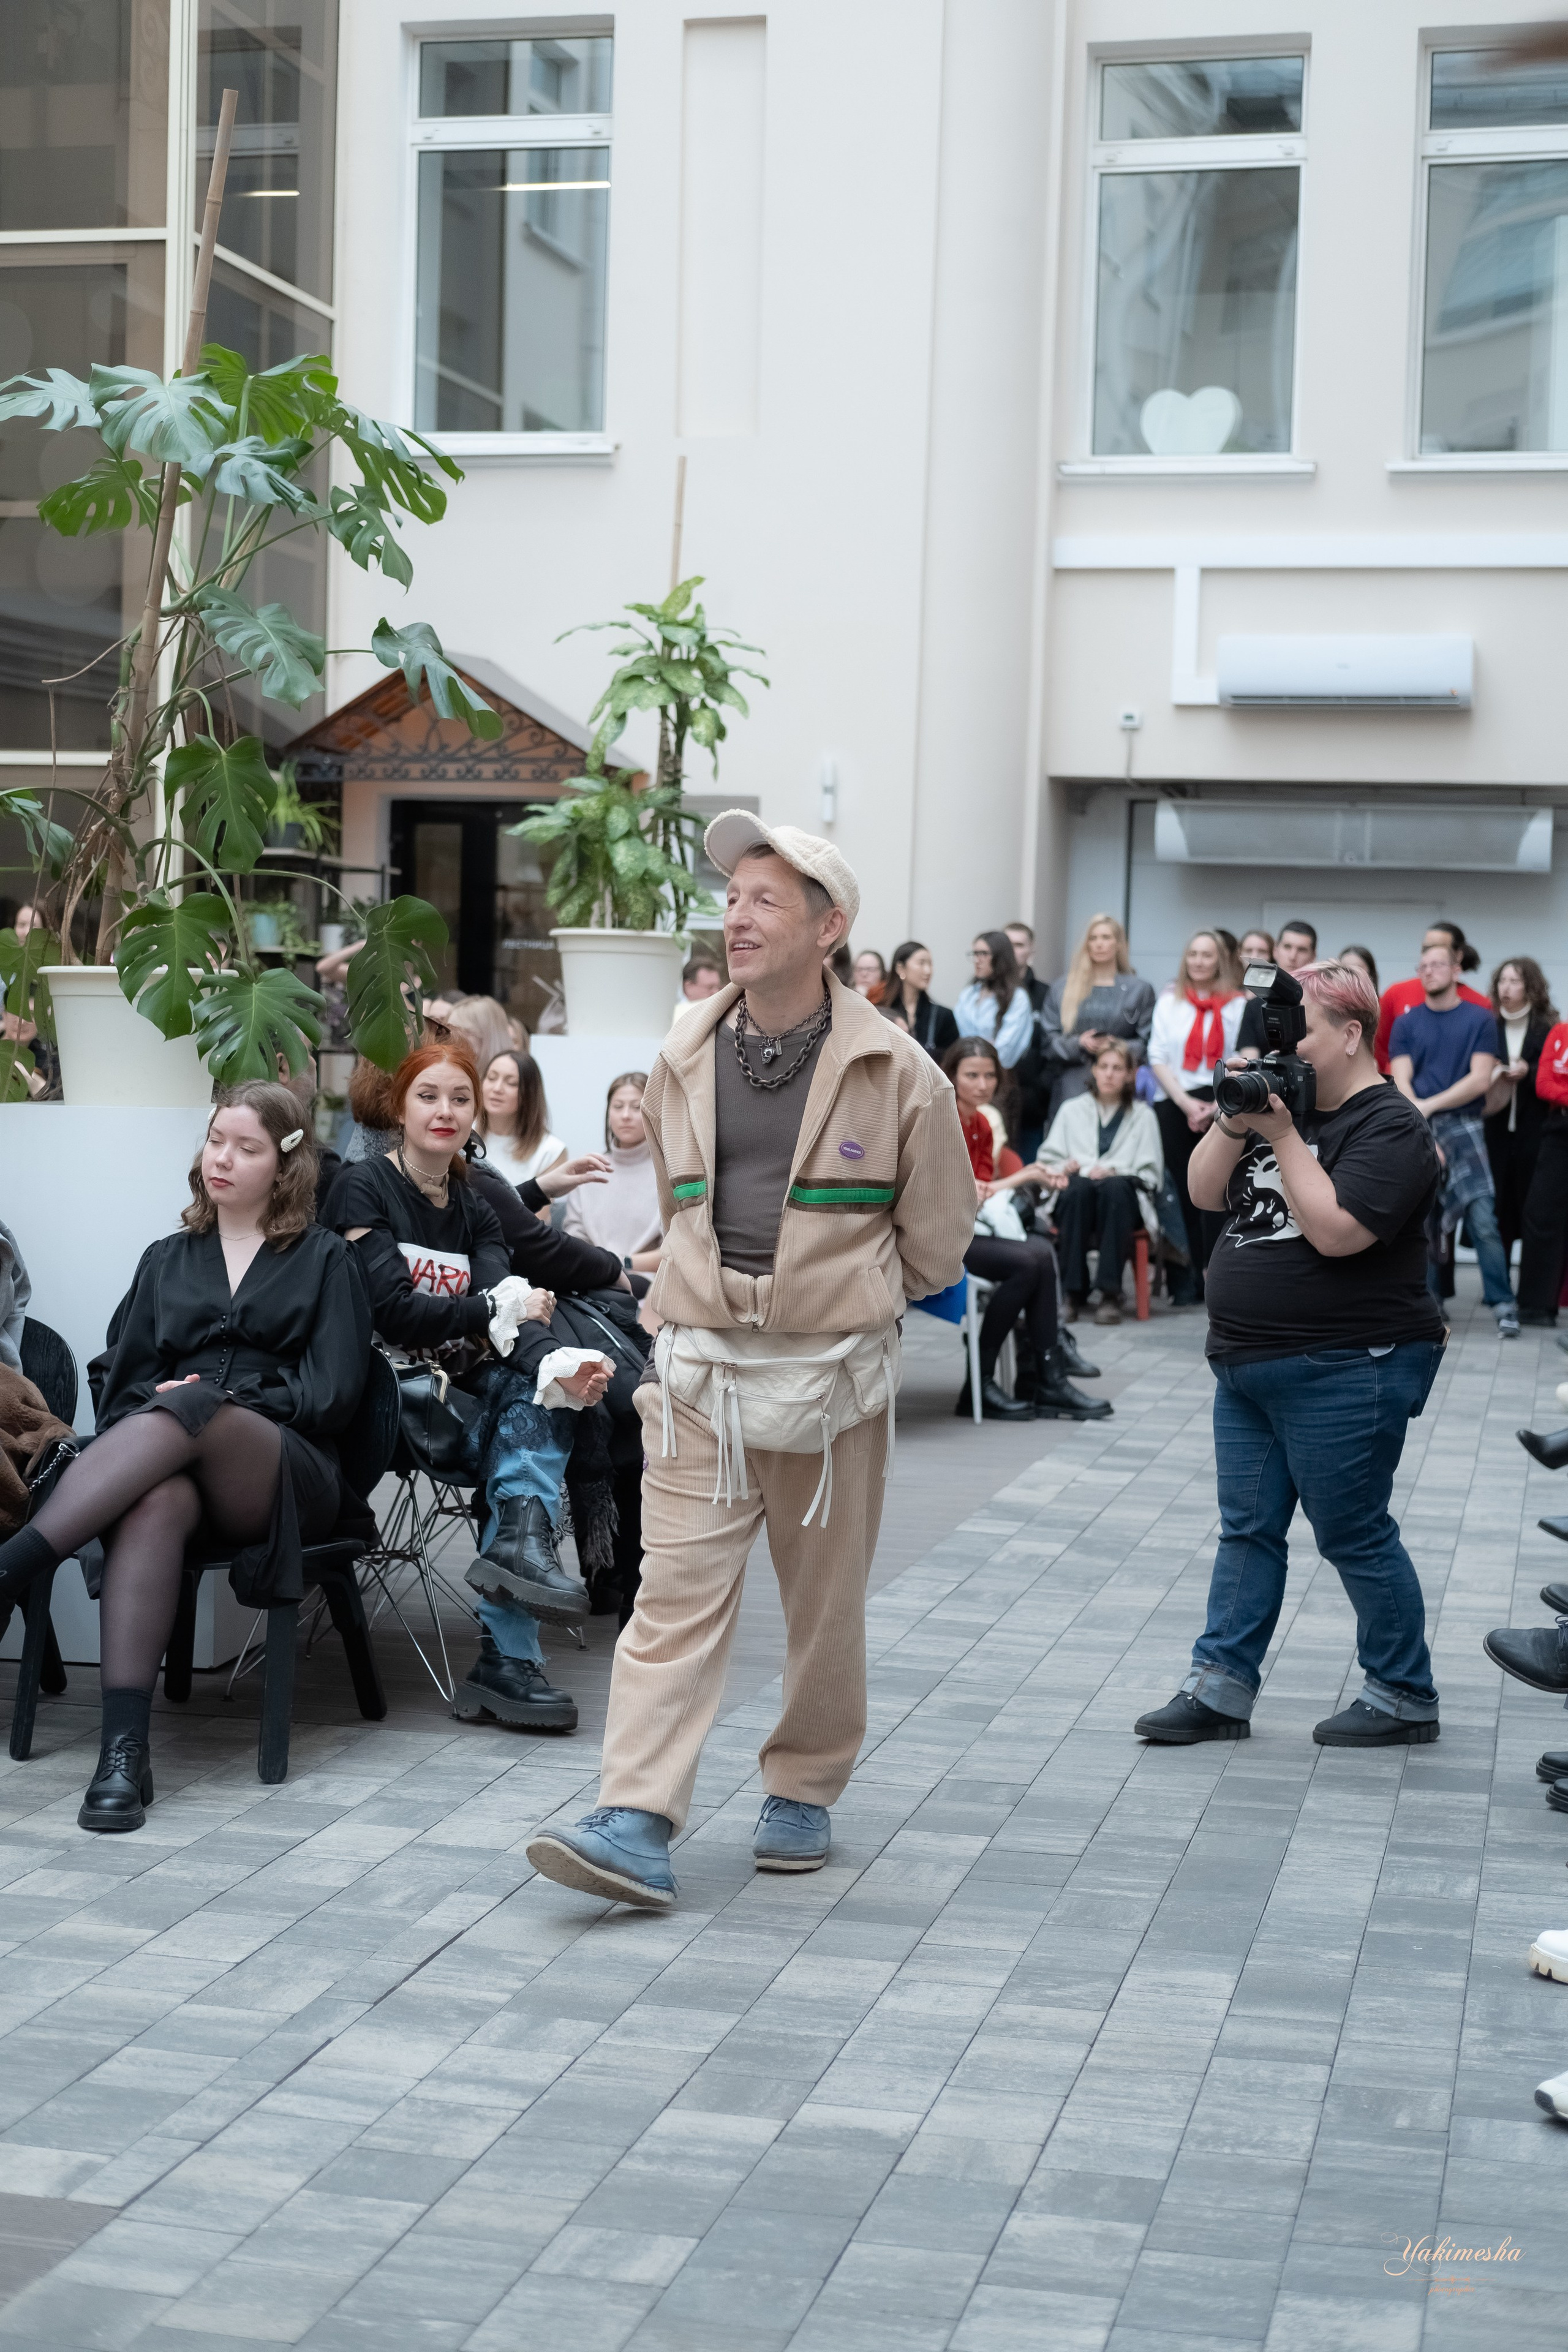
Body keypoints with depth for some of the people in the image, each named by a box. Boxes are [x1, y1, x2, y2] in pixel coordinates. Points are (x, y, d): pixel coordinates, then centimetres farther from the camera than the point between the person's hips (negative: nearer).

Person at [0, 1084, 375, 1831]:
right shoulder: (168, 1259, 26)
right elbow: (121, 1379, 17)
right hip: (166, 1459, 2)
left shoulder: (322, 1258, 17)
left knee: (189, 1412, -37)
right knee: (156, 1500, -39)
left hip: (287, 1478, -2)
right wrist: (154, 1401, -6)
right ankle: (123, 1746, -51)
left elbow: (331, 1393, 5)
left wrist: (221, 1400, -7)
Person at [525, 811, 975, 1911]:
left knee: (825, 1605, 10)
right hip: (700, 1369, 2)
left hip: (832, 1375, -2)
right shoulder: (684, 1063, 6)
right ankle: (638, 1827, -10)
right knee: (677, 1593, -5)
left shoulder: (896, 1071, -5)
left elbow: (935, 1239, 5)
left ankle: (804, 1795, 28)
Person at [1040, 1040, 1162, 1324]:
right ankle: (1073, 1291, -36)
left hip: (1124, 1199, -1)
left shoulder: (1143, 1116, 18)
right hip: (1077, 1200, 1)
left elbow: (1150, 1174, 9)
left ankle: (1110, 1292, -41)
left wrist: (1114, 1172, -9)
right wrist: (1063, 1169, -8)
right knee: (1079, 1187, -37)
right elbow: (1047, 1162, 16)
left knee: (1115, 1187, -38)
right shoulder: (1072, 1110, 22)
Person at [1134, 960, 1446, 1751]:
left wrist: (1282, 1135, -22)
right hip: (1246, 1362, 8)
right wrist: (1235, 1120, -8)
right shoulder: (1280, 1100, 10)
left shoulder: (1389, 1126, -13)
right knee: (1248, 1530, 11)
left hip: (1345, 1374, -8)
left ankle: (1405, 1699, 15)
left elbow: (1335, 1231, -26)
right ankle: (1220, 1688, 16)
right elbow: (1204, 1193, 6)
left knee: (1353, 1534, 1)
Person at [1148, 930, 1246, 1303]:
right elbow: (1158, 1058, 7)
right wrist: (1186, 1103, -5)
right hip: (1174, 1105, 2)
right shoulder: (1169, 1001, 13)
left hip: (1220, 1108, -2)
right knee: (1182, 1193, 0)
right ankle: (1186, 1278, 3)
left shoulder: (1237, 1004, 7)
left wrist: (1216, 1106, -10)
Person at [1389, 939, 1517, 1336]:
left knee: (1484, 1221, -9)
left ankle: (1503, 1306, -3)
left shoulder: (1480, 1019, 6)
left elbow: (1480, 1080, -3)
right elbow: (1402, 1085, 1)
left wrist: (1428, 1105, -10)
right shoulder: (1407, 1024, 10)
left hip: (1463, 1128, -2)